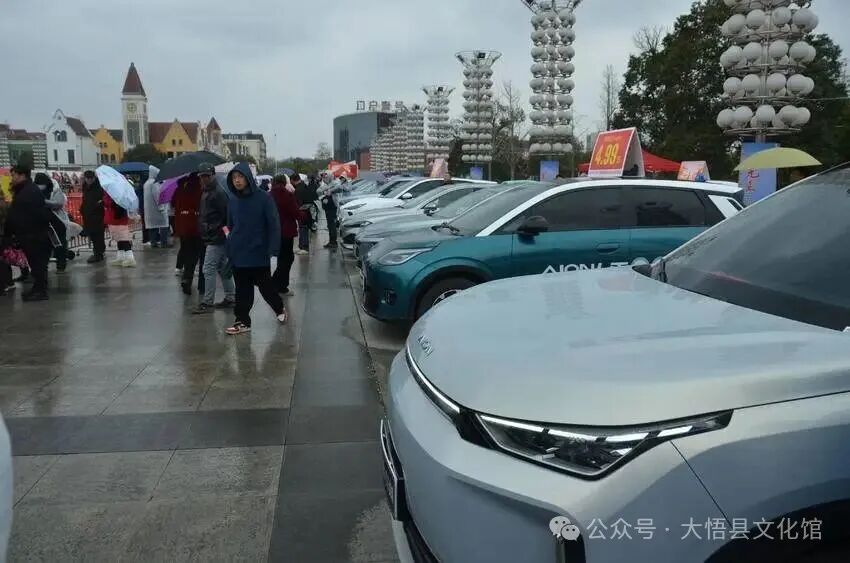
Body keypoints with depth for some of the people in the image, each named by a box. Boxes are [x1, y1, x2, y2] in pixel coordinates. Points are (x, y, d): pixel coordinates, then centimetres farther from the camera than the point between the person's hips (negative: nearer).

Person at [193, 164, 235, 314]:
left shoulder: (219, 193, -14)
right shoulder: (206, 193, 16)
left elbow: (226, 217, -19)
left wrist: (214, 229, -17)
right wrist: (203, 230, 14)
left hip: (216, 239, -10)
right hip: (211, 238, 10)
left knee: (208, 269, -8)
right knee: (222, 269, 15)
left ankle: (207, 303, -2)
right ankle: (231, 298, 24)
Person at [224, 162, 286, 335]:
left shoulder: (263, 198, -9)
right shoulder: (233, 201, 5)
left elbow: (274, 225, -10)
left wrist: (272, 249, -15)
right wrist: (229, 235, 0)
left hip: (259, 253, -4)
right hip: (238, 254, 4)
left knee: (265, 286, 10)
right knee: (242, 290, 9)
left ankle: (280, 309, 34)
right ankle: (242, 321, 18)